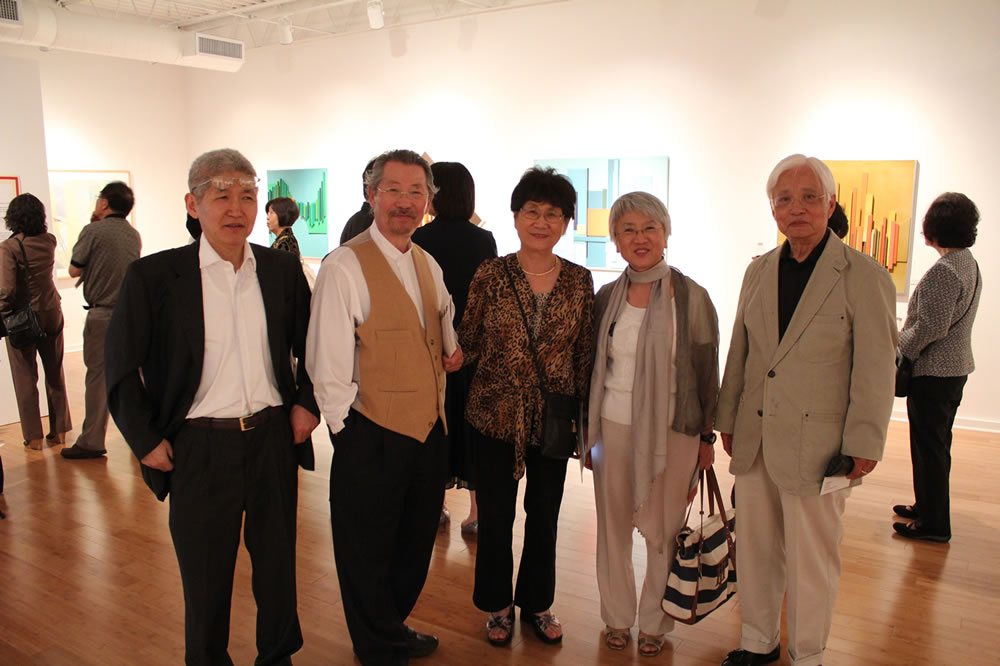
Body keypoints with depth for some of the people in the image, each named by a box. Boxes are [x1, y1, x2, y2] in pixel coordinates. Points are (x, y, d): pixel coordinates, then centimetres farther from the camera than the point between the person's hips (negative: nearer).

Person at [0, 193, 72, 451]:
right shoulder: (49, 241, -3)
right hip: (51, 313, 5)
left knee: (25, 378, 6)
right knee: (55, 373, 14)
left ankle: (34, 437, 11)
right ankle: (59, 430, 21)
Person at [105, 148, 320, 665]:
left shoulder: (282, 269, 2)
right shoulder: (153, 276, -7)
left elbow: (312, 347, 14)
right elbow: (120, 368, 0)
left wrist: (306, 402, 3)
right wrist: (146, 441, -3)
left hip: (273, 439, 3)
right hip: (199, 447, -2)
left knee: (278, 563, 17)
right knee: (205, 578, 13)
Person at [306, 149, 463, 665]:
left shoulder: (427, 265, 8)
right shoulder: (344, 266, -15)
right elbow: (327, 363, -15)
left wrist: (454, 348, 10)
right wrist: (346, 427, -13)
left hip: (430, 429, 7)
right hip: (373, 434, -7)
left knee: (415, 543, 22)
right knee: (368, 553, 12)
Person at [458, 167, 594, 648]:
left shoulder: (579, 281, -1)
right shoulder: (491, 275, -7)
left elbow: (585, 354, 3)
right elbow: (468, 342, 3)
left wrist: (584, 412, 4)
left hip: (554, 418, 2)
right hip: (496, 414, -1)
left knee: (545, 515, 15)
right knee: (495, 516, 11)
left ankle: (537, 603, 38)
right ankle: (497, 605, 35)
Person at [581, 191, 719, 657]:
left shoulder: (691, 297, -6)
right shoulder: (607, 297, 4)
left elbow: (708, 371, -1)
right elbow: (594, 366, 10)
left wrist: (706, 437, 1)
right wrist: (588, 429, 11)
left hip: (671, 429, -2)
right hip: (612, 425, 3)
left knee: (662, 530, 8)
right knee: (613, 524, 12)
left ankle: (654, 623, 29)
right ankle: (617, 616, 32)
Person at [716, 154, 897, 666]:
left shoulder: (864, 277, -8)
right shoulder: (759, 271, 8)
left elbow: (875, 370, -7)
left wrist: (864, 445, -8)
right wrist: (728, 421, 14)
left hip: (816, 444, -5)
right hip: (754, 439, 5)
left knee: (811, 560, 8)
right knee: (756, 547, 16)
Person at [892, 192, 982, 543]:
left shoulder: (943, 271, -21)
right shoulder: (970, 264, 10)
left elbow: (931, 327, -24)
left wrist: (898, 349, -10)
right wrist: (907, 339, 13)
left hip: (934, 372, -10)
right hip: (956, 367, 10)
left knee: (929, 447, 0)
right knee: (937, 444, 20)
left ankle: (934, 524, 10)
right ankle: (928, 506, 34)